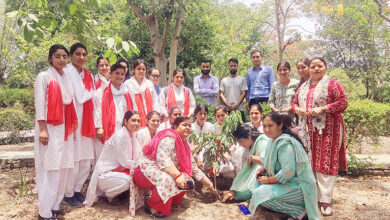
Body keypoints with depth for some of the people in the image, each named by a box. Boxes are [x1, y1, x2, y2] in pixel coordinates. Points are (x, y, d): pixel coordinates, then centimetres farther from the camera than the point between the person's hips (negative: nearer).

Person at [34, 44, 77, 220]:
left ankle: (55, 205, 20)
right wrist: (43, 129, -15)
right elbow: (39, 105, -9)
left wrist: (73, 127, 12)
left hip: (64, 128, 6)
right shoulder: (43, 77, -3)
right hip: (49, 128, -6)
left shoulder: (67, 78, 15)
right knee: (49, 169, -5)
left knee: (63, 168, 8)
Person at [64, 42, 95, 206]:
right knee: (73, 161, -1)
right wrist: (91, 93, -1)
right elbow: (79, 98, -16)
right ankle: (68, 194, 19)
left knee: (86, 161, 12)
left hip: (86, 123, 7)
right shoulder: (67, 72, -7)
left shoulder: (88, 75, 14)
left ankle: (77, 189, 30)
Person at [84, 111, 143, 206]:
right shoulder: (119, 136, -22)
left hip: (120, 169, 8)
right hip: (105, 173, -8)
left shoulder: (137, 135, 2)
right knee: (126, 180, -32)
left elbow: (138, 157, 5)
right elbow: (125, 162, -21)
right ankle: (108, 194, 0)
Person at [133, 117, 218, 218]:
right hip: (147, 169, -9)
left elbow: (194, 169, 12)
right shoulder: (169, 137, -16)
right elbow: (162, 159, -30)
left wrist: (210, 185, 11)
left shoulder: (184, 145, 9)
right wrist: (177, 175, -38)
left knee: (187, 181, -1)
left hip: (164, 172, 9)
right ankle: (152, 206, -12)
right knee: (167, 179, -35)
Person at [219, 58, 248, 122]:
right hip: (226, 110, 1)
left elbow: (243, 93, 1)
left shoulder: (242, 79, 9)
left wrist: (236, 105, -11)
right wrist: (227, 105, -10)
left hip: (239, 109, -1)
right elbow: (221, 94, 5)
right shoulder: (224, 80, 14)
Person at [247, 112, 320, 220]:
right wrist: (263, 170, 1)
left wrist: (268, 180, -16)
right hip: (287, 182, 10)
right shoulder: (274, 141, 8)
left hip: (299, 186, -10)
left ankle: (299, 210, -9)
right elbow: (274, 163, 20)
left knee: (260, 194, -21)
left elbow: (288, 172, -29)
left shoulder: (285, 144, -22)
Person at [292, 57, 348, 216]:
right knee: (309, 162, 6)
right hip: (308, 130, 5)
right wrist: (297, 109, -3)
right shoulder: (303, 87, 18)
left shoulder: (332, 84, 0)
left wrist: (322, 109, -18)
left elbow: (343, 103, -8)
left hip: (327, 130, -5)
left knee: (325, 162, -7)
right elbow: (294, 103, 20)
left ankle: (325, 200, -3)